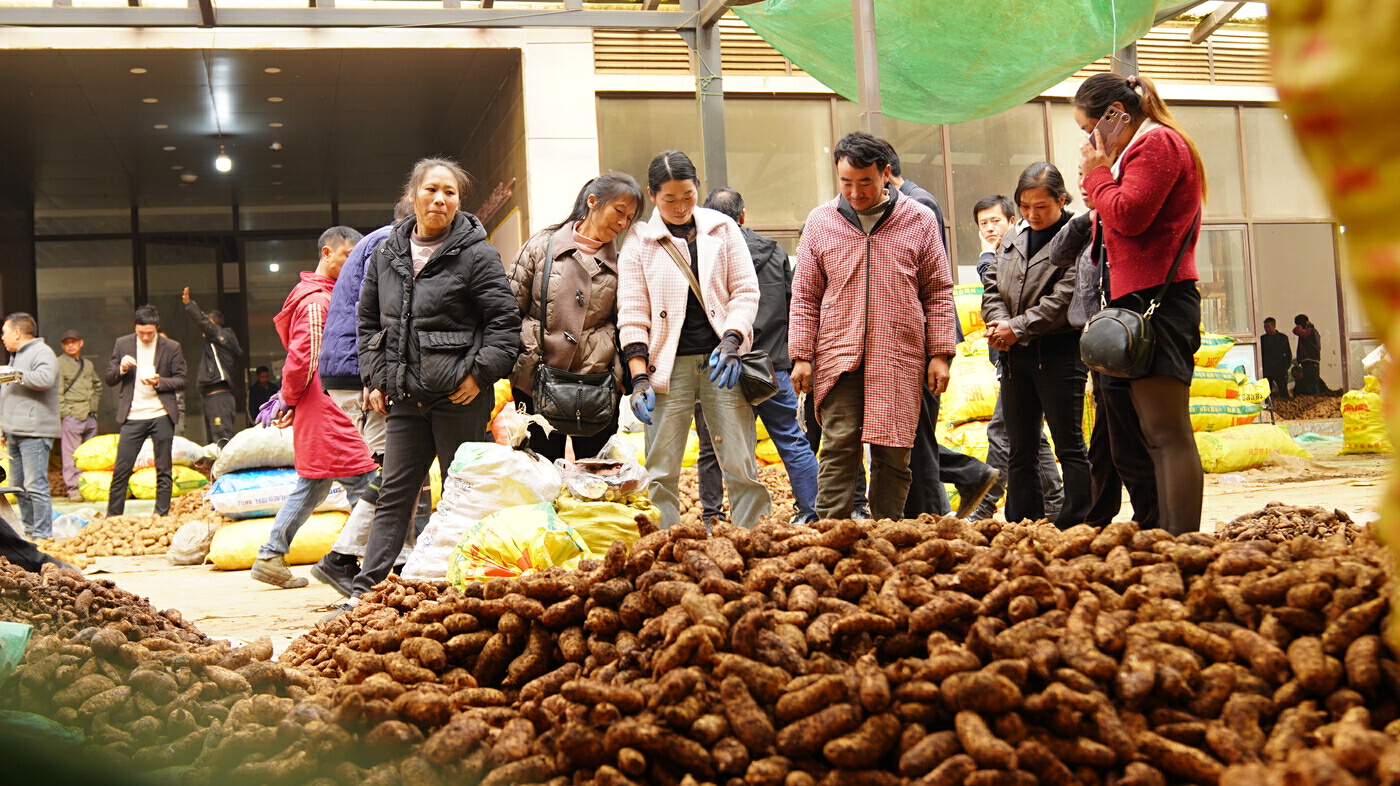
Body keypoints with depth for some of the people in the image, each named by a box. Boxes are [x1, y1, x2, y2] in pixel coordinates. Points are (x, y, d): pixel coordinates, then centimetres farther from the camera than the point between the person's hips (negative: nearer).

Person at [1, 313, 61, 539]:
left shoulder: (42, 353, -8)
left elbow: (46, 379, -28)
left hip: (34, 434, -10)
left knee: (35, 486, -13)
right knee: (20, 487, 11)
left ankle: (42, 536, -12)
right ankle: (29, 532, 18)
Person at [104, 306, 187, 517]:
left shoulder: (172, 347, 0)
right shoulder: (122, 344, 6)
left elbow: (181, 381, 2)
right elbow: (108, 379, 9)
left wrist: (159, 382, -16)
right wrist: (122, 369, -12)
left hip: (161, 415, -1)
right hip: (132, 416, 1)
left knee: (163, 471, 3)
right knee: (121, 470, -1)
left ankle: (161, 516, 10)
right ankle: (112, 517, 7)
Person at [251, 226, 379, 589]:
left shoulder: (326, 296, 22)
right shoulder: (317, 300, -13)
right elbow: (303, 355, -17)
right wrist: (290, 399, -6)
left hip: (322, 411, 11)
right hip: (325, 411, -11)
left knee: (313, 485, 14)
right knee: (362, 481, -10)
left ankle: (270, 558, 19)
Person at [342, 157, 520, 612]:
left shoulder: (476, 255, -4)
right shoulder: (385, 256, 11)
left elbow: (505, 320, -5)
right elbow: (369, 322, 19)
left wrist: (480, 373, -12)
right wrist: (374, 378, 11)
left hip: (459, 396, -5)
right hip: (403, 397, 5)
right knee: (394, 496, 7)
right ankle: (365, 591, 9)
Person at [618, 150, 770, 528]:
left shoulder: (722, 228, 8)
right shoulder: (638, 242, 4)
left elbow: (746, 291, 6)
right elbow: (632, 313, 1)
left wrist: (730, 341, -10)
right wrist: (639, 377, -8)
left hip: (720, 359, 1)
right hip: (668, 365, 0)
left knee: (741, 467, -1)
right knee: (661, 472, -2)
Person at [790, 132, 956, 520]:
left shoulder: (919, 220, 5)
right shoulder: (821, 221, 7)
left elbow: (938, 293, 8)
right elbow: (805, 296, 10)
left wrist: (940, 354, 2)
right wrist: (800, 356, 2)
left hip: (900, 359, 0)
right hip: (838, 357, 0)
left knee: (893, 455, 3)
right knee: (838, 449, -7)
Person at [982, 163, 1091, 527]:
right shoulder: (1012, 237, 13)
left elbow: (1063, 299, -16)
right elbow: (992, 286, 12)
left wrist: (1017, 328, -15)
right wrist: (999, 324, -6)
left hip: (1059, 353, -7)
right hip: (1015, 355, 7)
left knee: (1068, 444, -1)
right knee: (1020, 450, 11)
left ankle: (1075, 526, 3)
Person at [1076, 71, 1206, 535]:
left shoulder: (1156, 142, -6)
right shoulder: (1147, 146, 26)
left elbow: (1129, 215, -17)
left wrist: (1097, 173, -2)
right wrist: (1100, 175, 12)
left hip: (1156, 299, -11)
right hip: (1145, 301, 11)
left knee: (1168, 435, -14)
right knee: (1158, 436, 9)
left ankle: (1182, 542, -15)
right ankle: (1170, 538, 11)